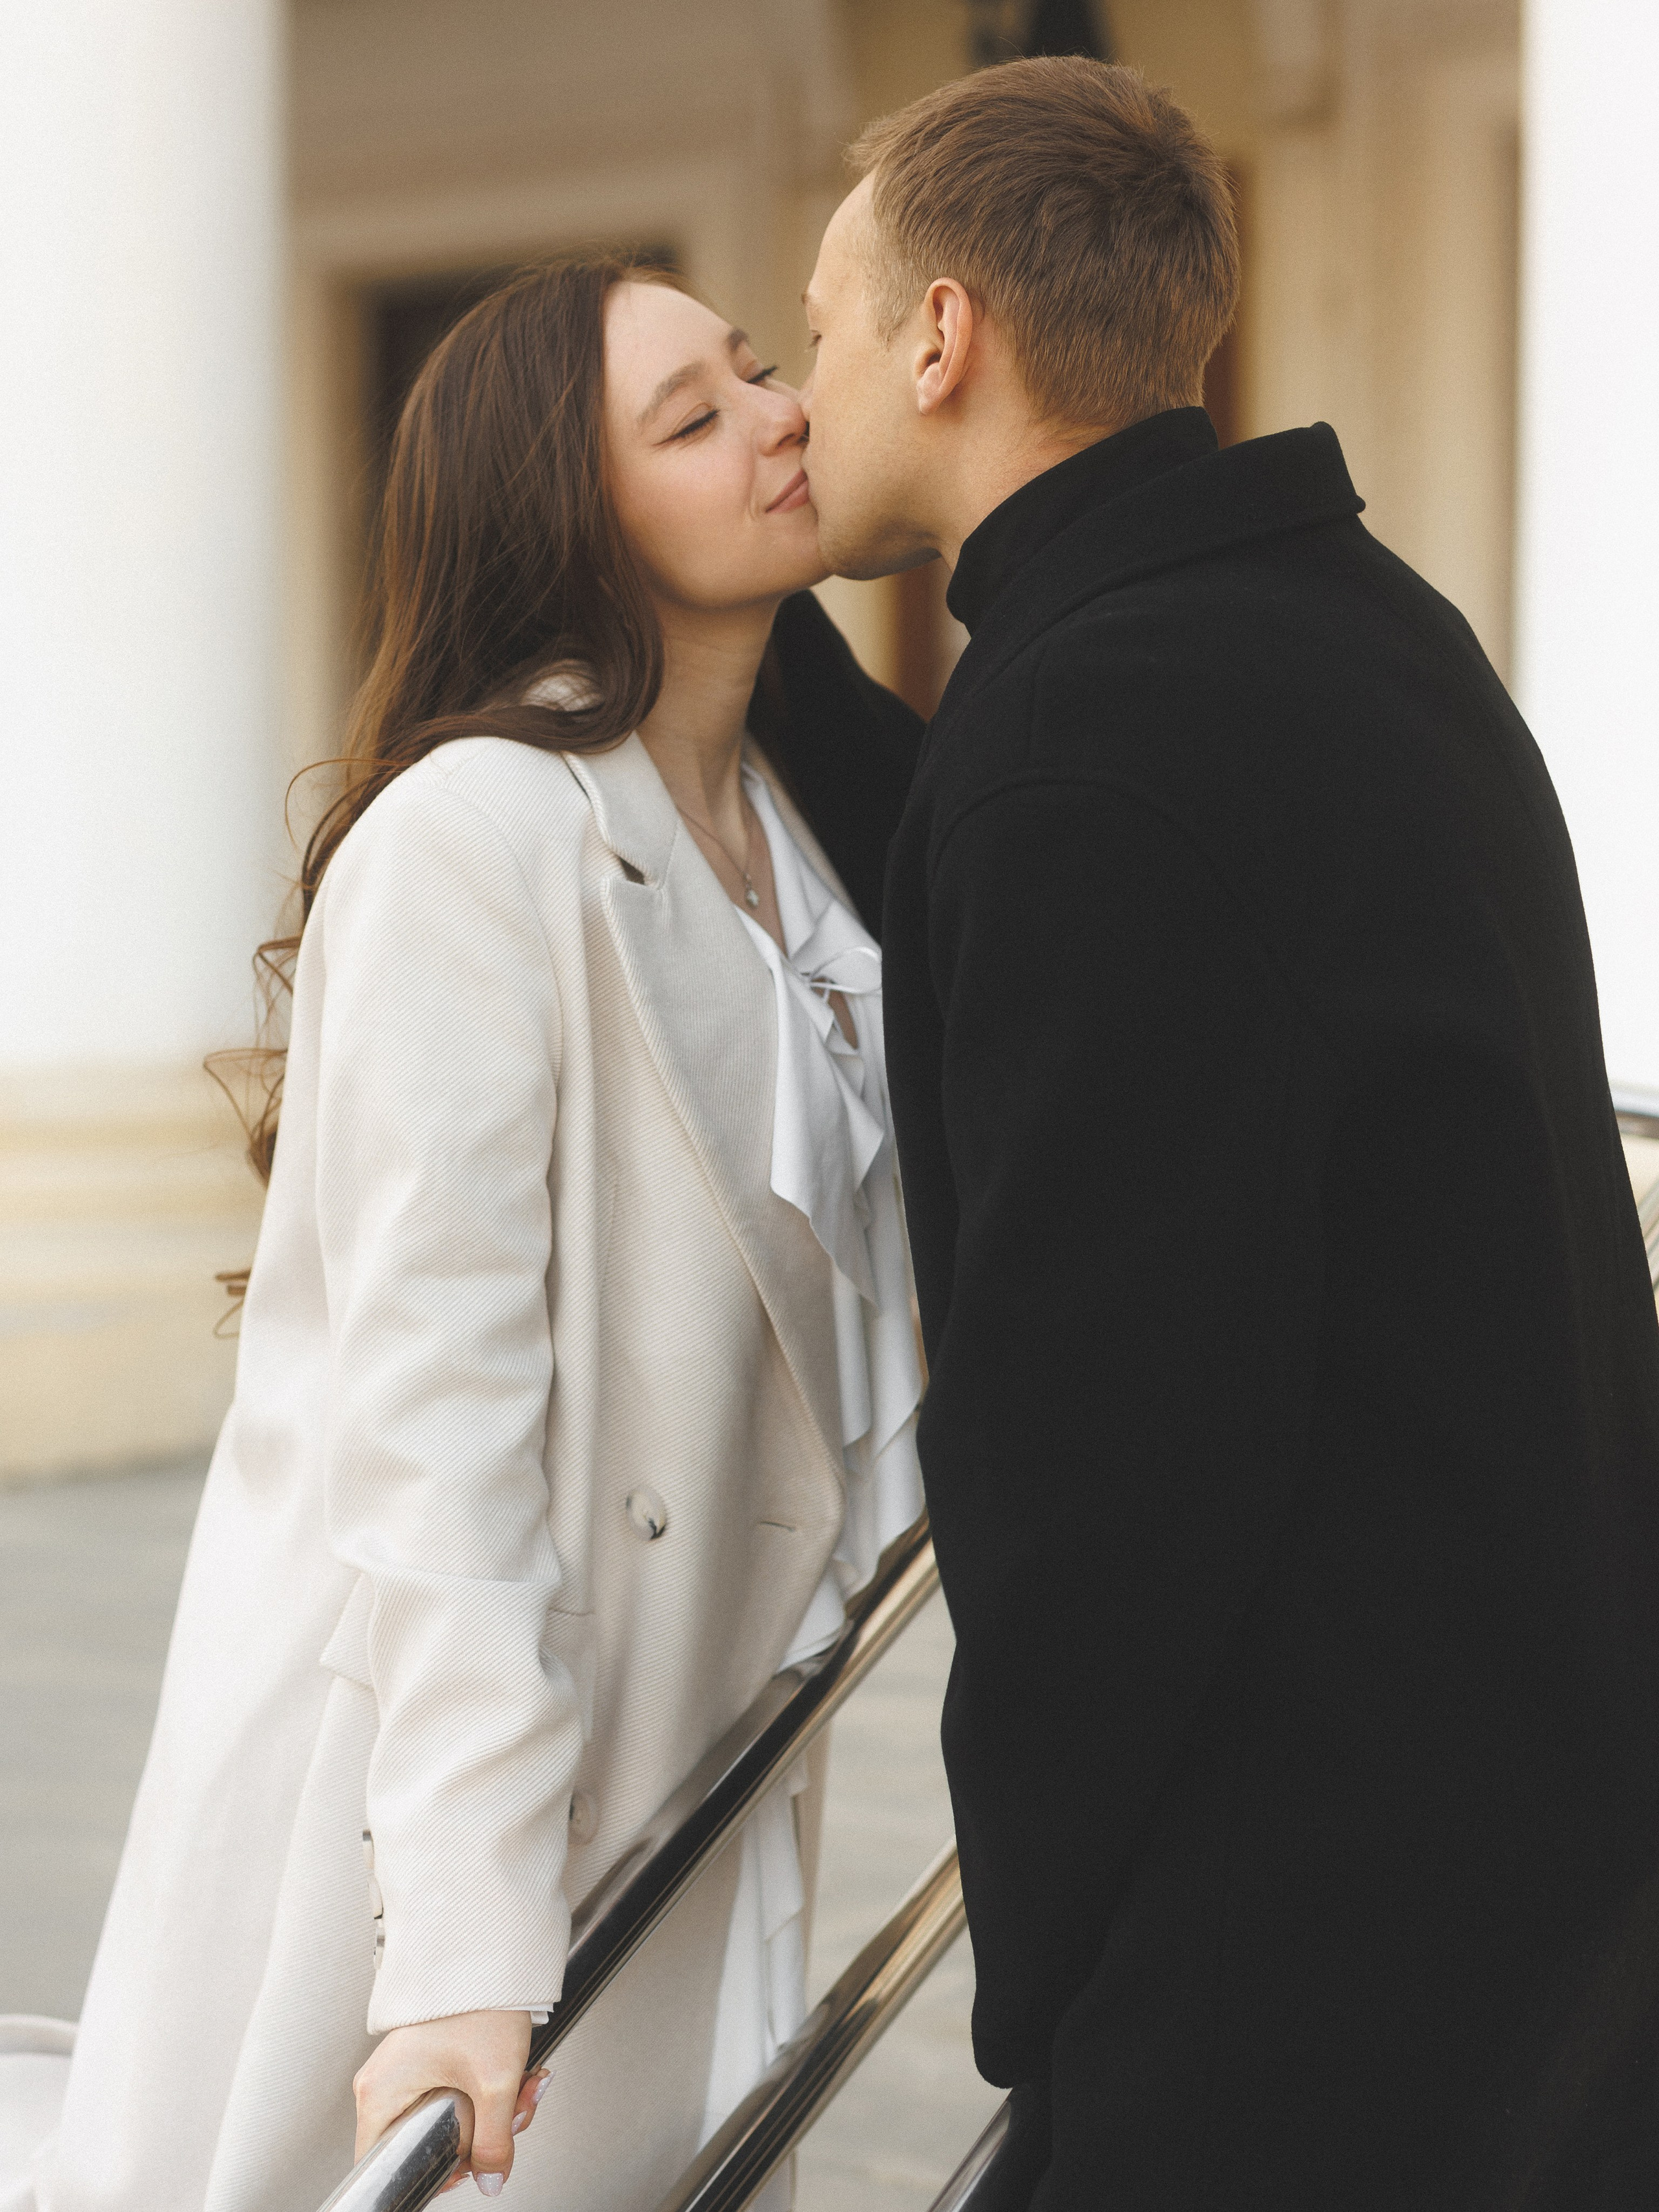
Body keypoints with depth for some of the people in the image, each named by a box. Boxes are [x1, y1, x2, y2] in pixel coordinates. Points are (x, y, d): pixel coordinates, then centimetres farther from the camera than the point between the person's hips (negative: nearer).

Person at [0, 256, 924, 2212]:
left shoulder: (806, 821, 8)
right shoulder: (477, 836, -18)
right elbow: (425, 1405, -24)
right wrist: (460, 1947, -29)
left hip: (675, 1784, 8)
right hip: (407, 1754, -7)